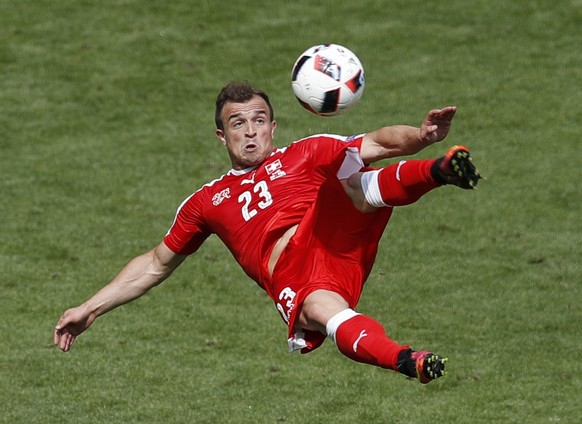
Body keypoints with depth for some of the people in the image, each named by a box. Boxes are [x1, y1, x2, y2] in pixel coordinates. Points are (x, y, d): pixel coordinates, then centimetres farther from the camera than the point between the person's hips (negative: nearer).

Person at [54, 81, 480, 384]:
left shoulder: (307, 153, 26)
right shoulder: (206, 203, 29)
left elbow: (379, 143, 14)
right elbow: (154, 266, 38)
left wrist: (420, 137, -9)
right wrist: (90, 310, 32)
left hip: (334, 238, 1)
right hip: (292, 280, -1)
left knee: (346, 166, -25)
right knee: (323, 311, -38)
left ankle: (439, 171, -50)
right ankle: (409, 361, -62)